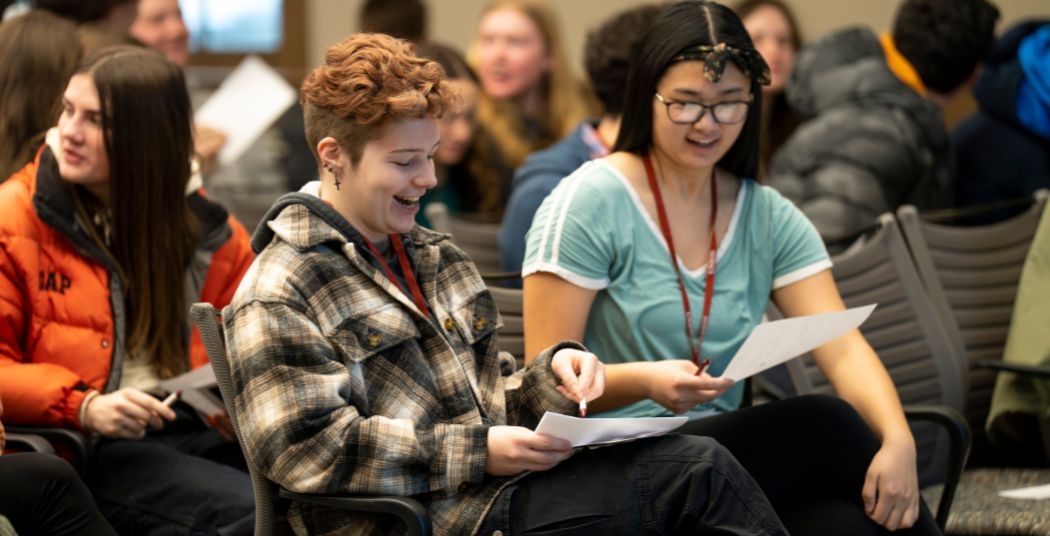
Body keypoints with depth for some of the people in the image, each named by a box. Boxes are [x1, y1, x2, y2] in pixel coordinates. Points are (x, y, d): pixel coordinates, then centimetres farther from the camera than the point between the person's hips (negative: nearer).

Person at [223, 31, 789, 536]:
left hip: (488, 485, 8)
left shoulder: (438, 259, 21)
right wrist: (477, 454, -19)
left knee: (700, 464, -15)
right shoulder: (277, 296, -6)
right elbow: (308, 446, -17)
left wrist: (550, 375, 1)